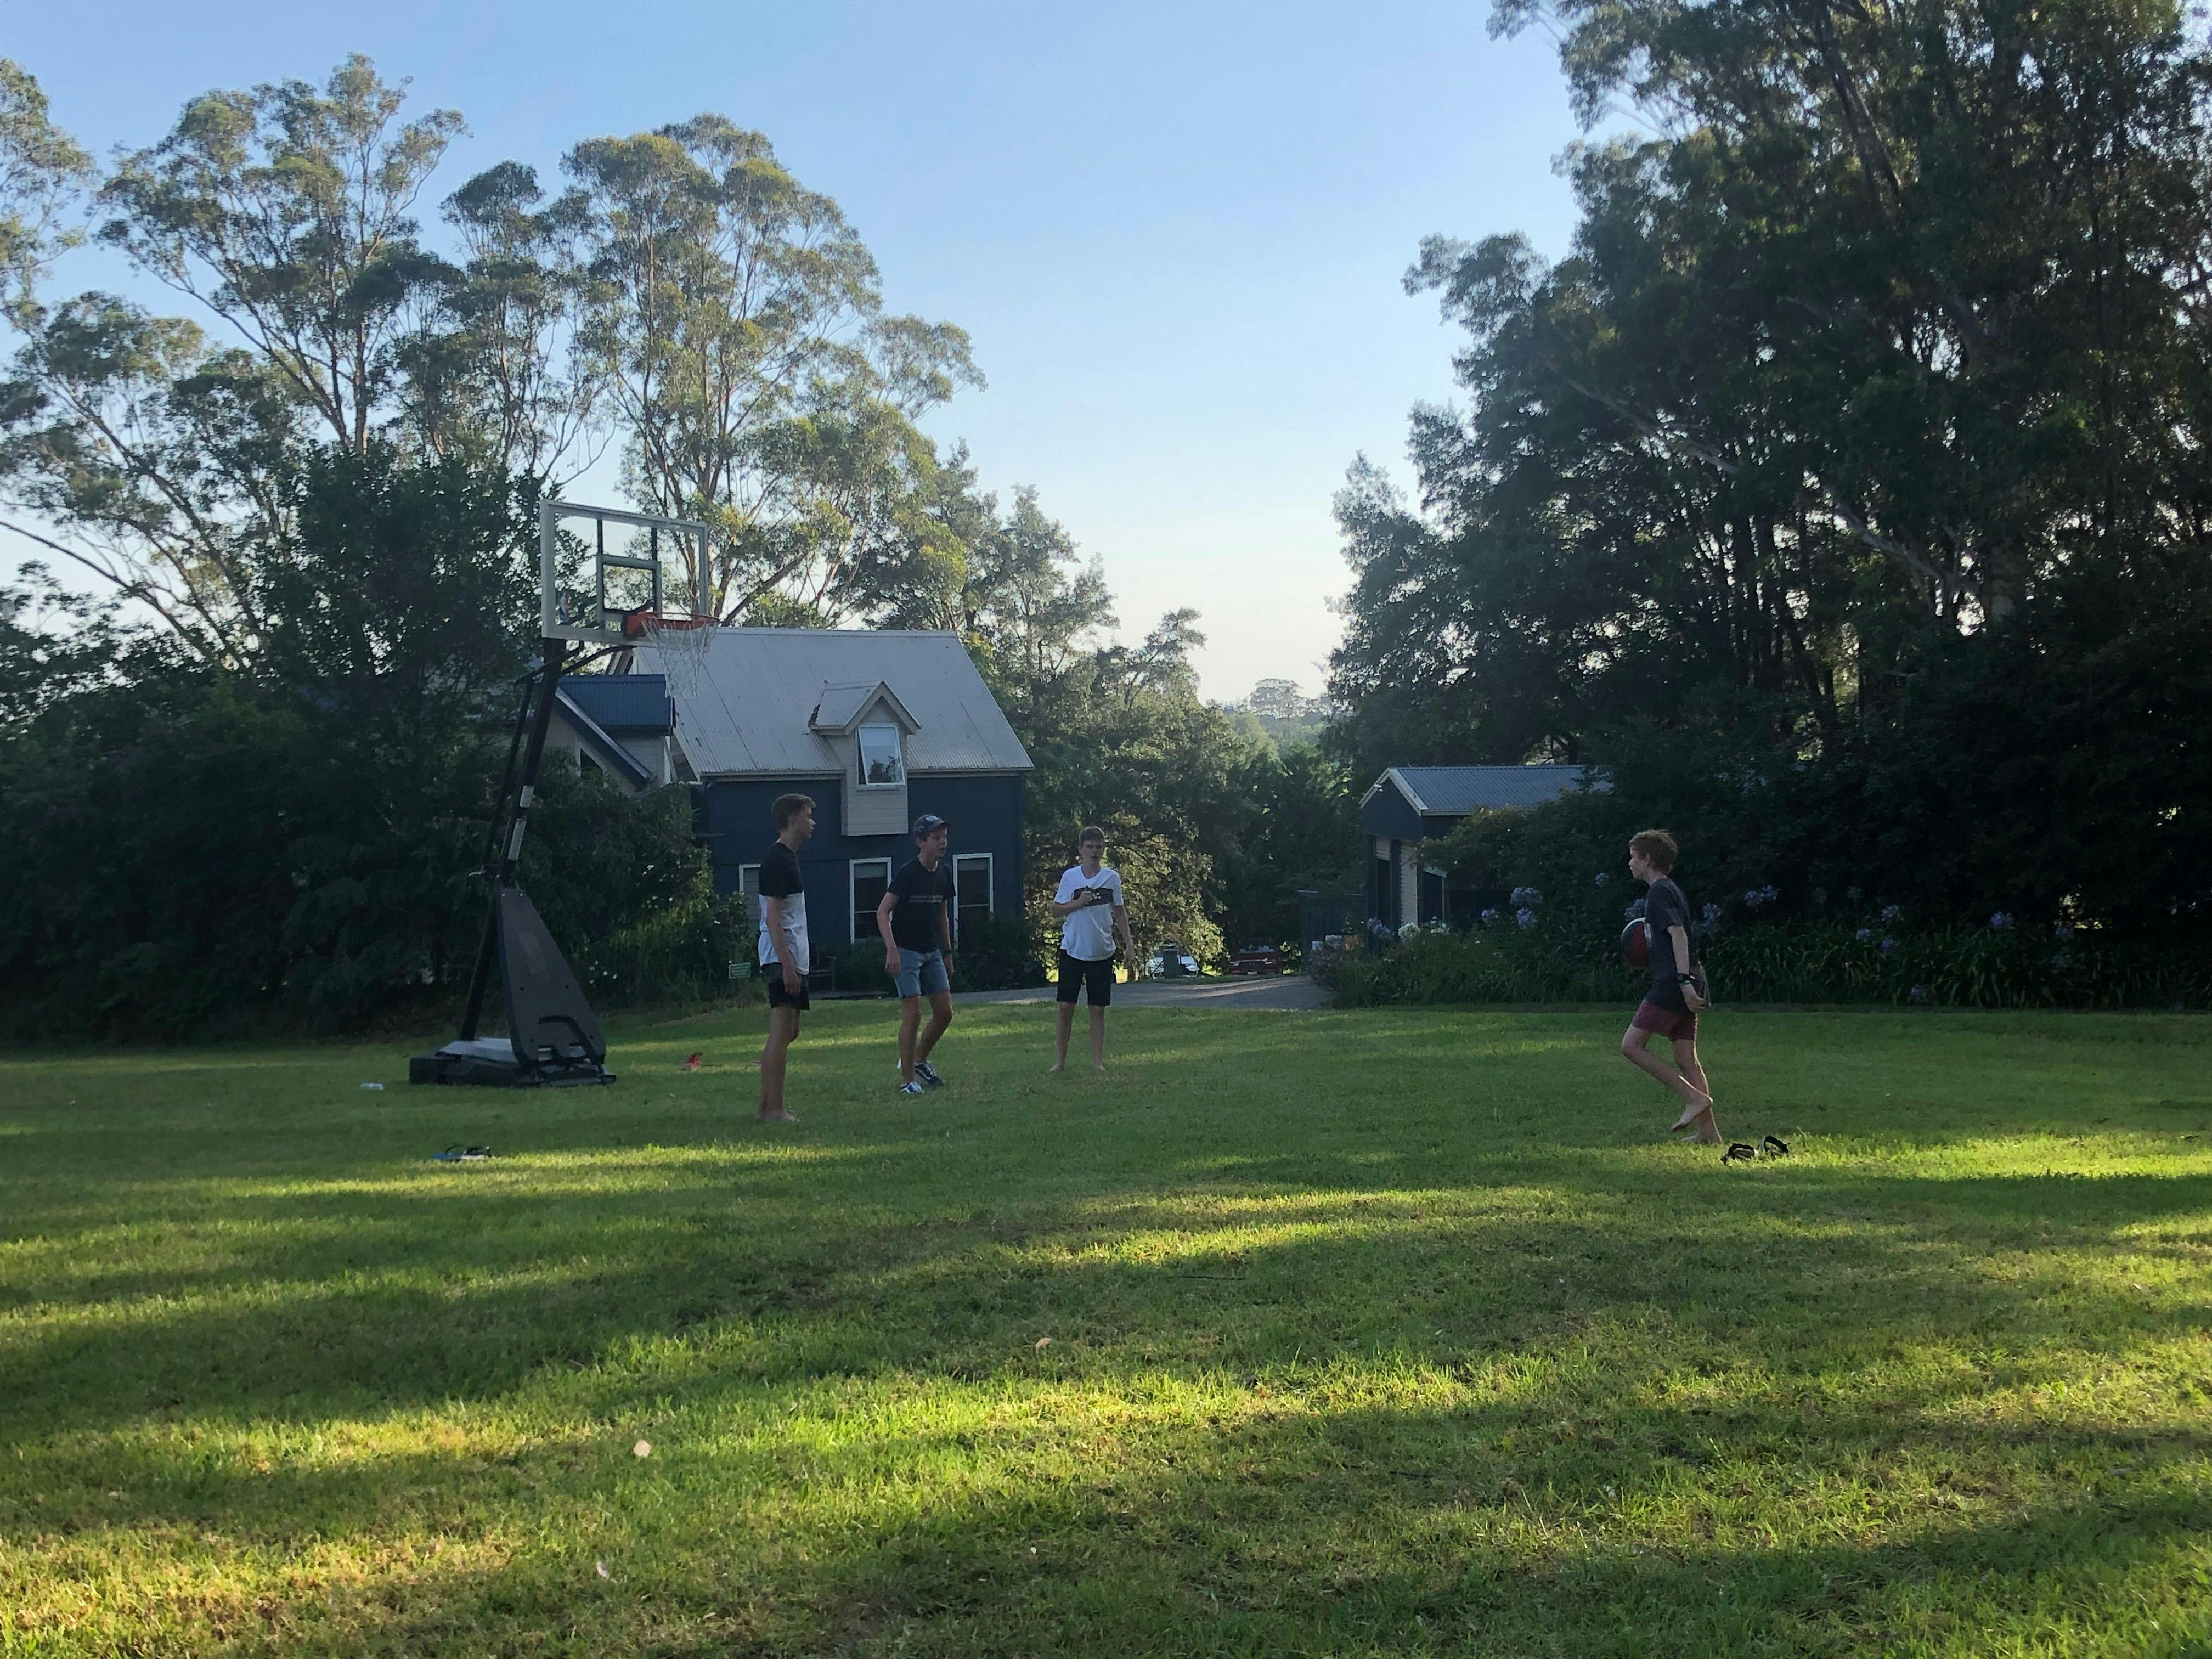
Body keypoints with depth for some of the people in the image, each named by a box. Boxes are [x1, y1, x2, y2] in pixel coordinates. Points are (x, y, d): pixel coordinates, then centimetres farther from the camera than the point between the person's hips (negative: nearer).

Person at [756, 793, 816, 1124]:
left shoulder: (786, 857, 18)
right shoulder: (778, 860, -14)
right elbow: (773, 917, -19)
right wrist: (787, 964, -23)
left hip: (789, 958, 11)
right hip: (783, 958, -11)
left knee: (787, 1031, 13)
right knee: (782, 1031, -9)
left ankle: (767, 1105, 16)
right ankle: (774, 1110, -8)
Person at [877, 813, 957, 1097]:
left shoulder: (944, 873, 7)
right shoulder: (908, 873, -15)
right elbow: (883, 912, -20)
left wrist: (947, 953, 20)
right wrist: (892, 949, -31)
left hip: (931, 952, 7)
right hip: (906, 953, -7)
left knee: (945, 1012, 5)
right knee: (913, 1015, -11)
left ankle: (918, 1060, 27)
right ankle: (907, 1080, -3)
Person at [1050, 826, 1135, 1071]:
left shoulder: (1112, 877, 3)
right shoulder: (1070, 876, 0)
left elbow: (1119, 912, 10)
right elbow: (1056, 910, 2)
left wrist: (1128, 942, 5)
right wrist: (1078, 903, -15)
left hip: (1102, 952, 1)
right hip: (1072, 950, -1)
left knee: (1098, 1009, 3)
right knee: (1066, 1006, -2)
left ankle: (1098, 1061, 10)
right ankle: (1059, 1060, 5)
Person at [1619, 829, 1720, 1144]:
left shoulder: (1659, 892, -9)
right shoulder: (1670, 889, 21)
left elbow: (1678, 934, -20)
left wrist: (1684, 980, -27)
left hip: (1671, 986, -10)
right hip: (1685, 987, 10)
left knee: (1632, 1046, -8)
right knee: (1686, 1059, 8)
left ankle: (1694, 1097, -10)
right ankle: (1709, 1131, 6)